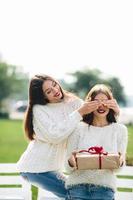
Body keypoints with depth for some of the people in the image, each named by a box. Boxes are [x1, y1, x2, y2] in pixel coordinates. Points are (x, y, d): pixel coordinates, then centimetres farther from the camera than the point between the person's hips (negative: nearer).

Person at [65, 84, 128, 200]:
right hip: (77, 186, 0)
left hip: (104, 187, 1)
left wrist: (120, 162, -17)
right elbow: (68, 169, 5)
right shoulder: (79, 128, 5)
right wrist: (71, 162, -18)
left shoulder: (120, 129, 9)